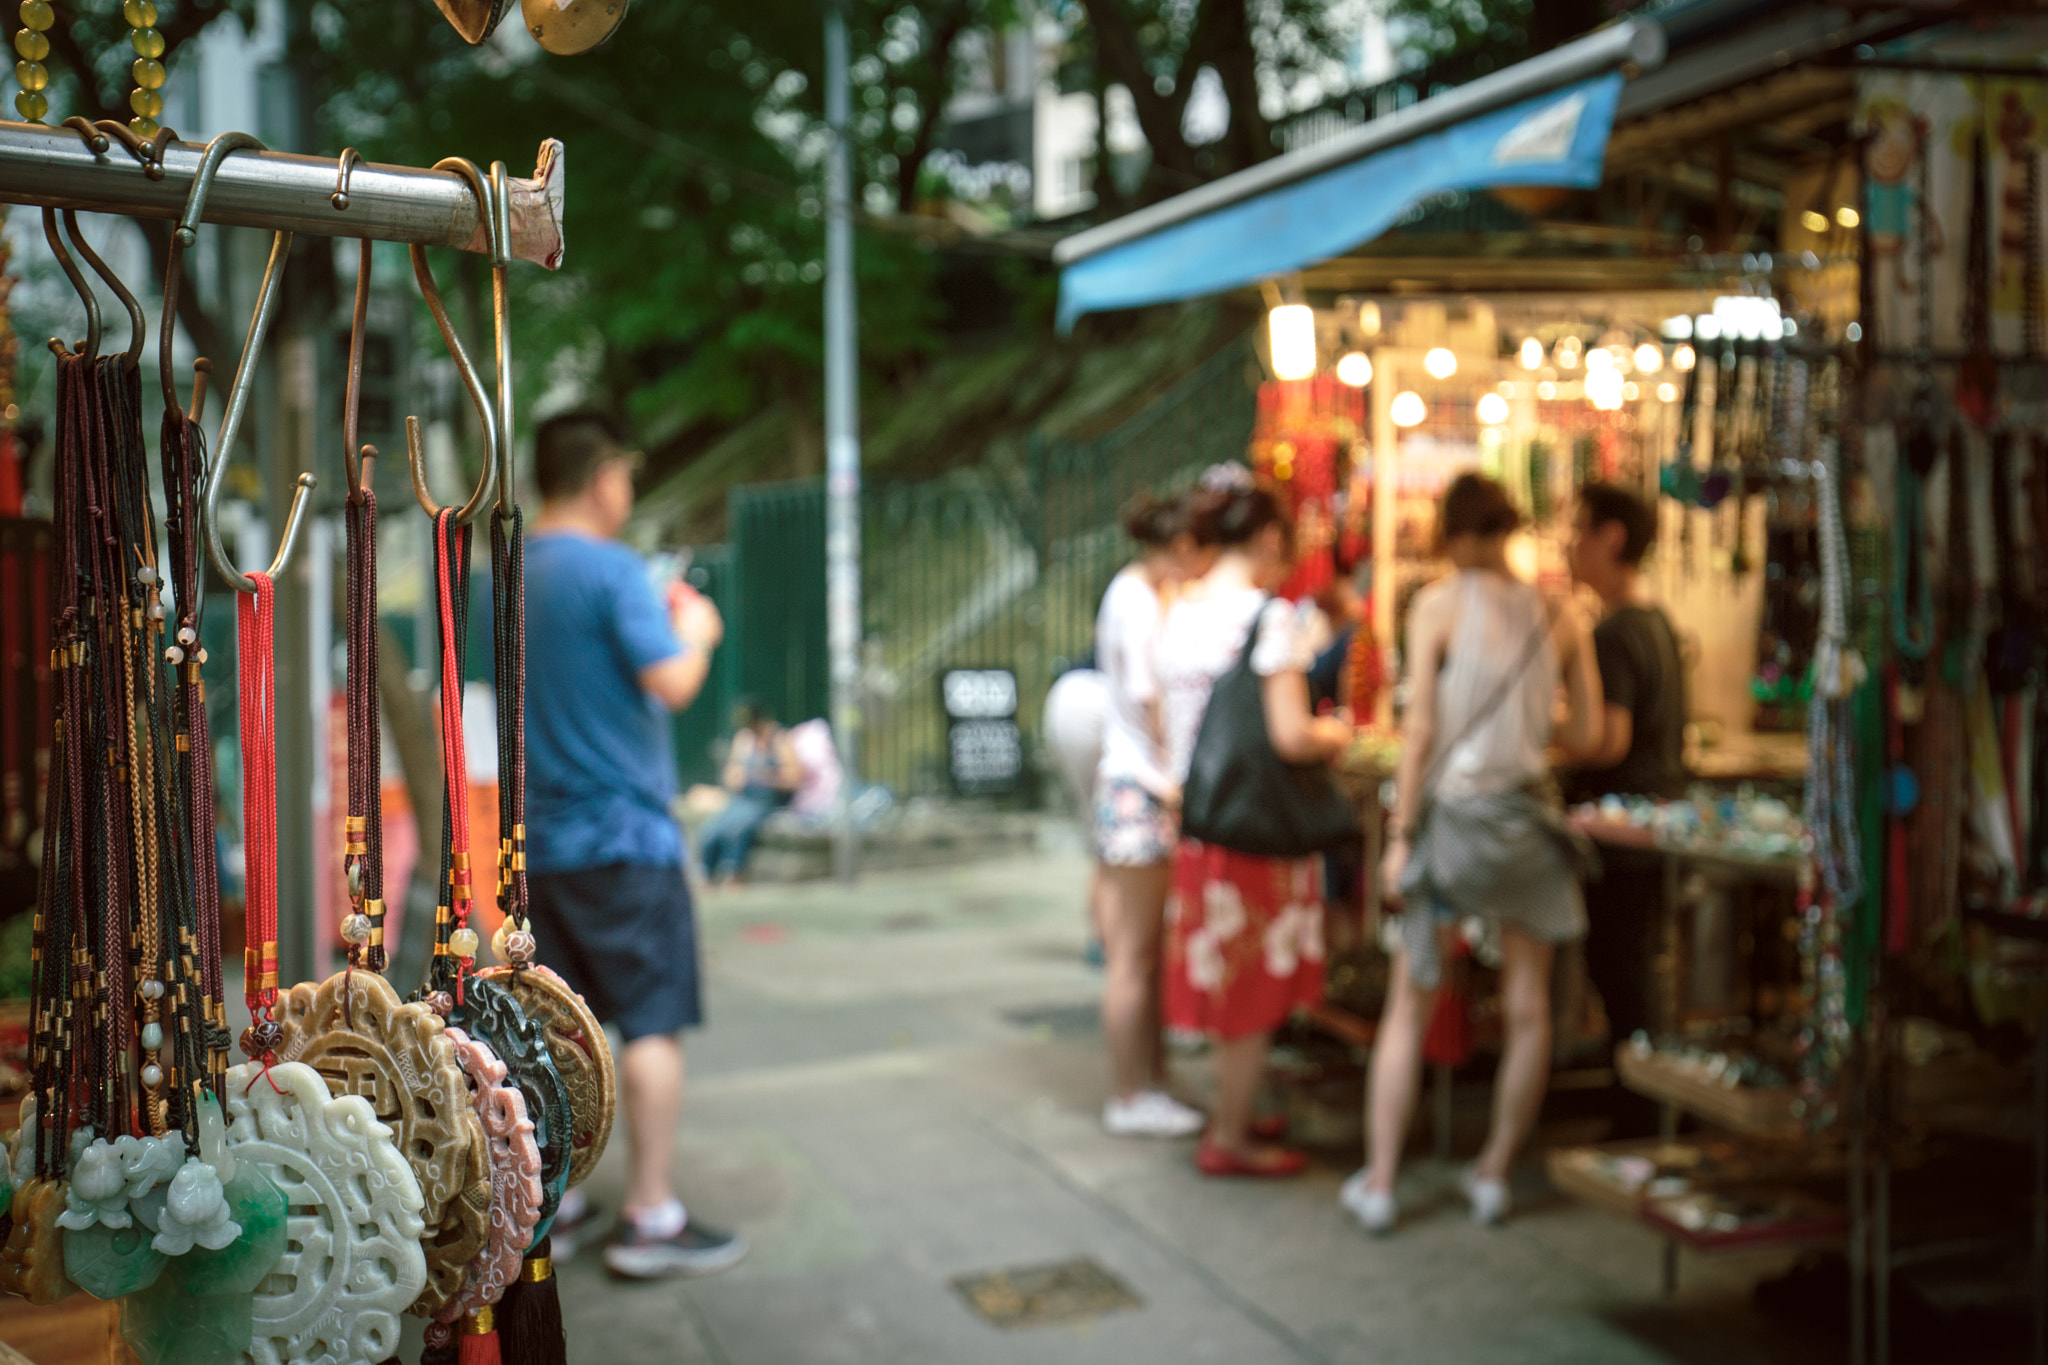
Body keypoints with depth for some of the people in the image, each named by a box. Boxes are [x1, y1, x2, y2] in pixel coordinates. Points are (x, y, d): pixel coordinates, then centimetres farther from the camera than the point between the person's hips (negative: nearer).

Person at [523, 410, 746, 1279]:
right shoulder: (612, 570, -13)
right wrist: (697, 631, 0)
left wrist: (661, 627, 23)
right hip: (621, 832, -8)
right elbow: (674, 684, -20)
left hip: (541, 838, 8)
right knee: (655, 1022, -2)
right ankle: (649, 1221, 0)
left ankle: (548, 1203, 19)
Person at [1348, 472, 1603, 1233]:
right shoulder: (1557, 615, 4)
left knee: (1409, 1005, 7)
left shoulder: (1440, 604, -4)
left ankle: (1378, 1183, 11)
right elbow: (1587, 734, 4)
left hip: (1452, 810, -2)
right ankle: (1494, 1175, 21)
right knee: (1527, 1008, 12)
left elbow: (1420, 728, -8)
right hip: (1529, 820, 2)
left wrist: (1400, 835, -5)